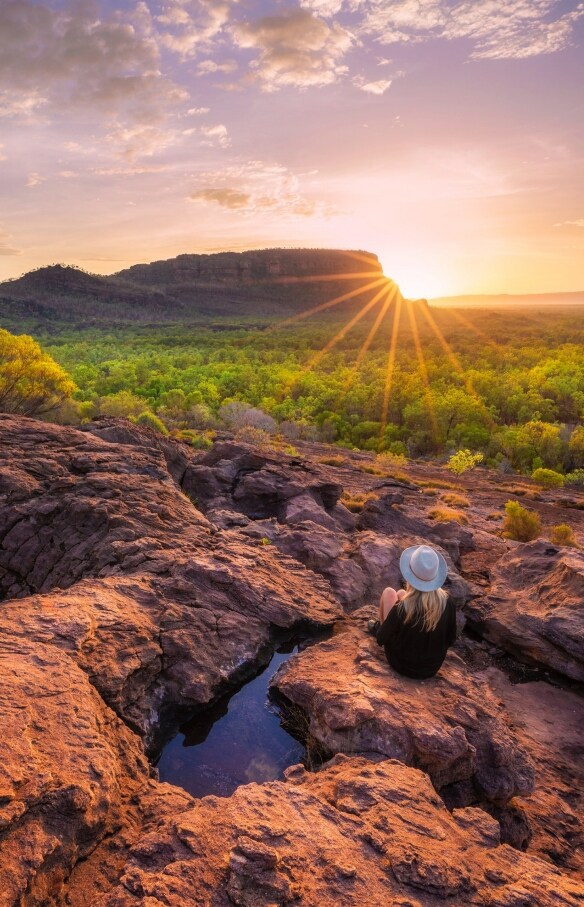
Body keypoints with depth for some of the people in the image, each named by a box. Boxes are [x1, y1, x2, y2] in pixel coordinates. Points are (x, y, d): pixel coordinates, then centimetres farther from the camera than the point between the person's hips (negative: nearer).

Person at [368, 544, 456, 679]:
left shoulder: (401, 608, -32)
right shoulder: (447, 603, -22)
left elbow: (380, 639, -16)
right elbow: (450, 640, -5)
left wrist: (380, 629, 8)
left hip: (402, 665, -3)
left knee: (389, 592, 8)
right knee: (401, 593, 18)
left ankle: (380, 626, 35)